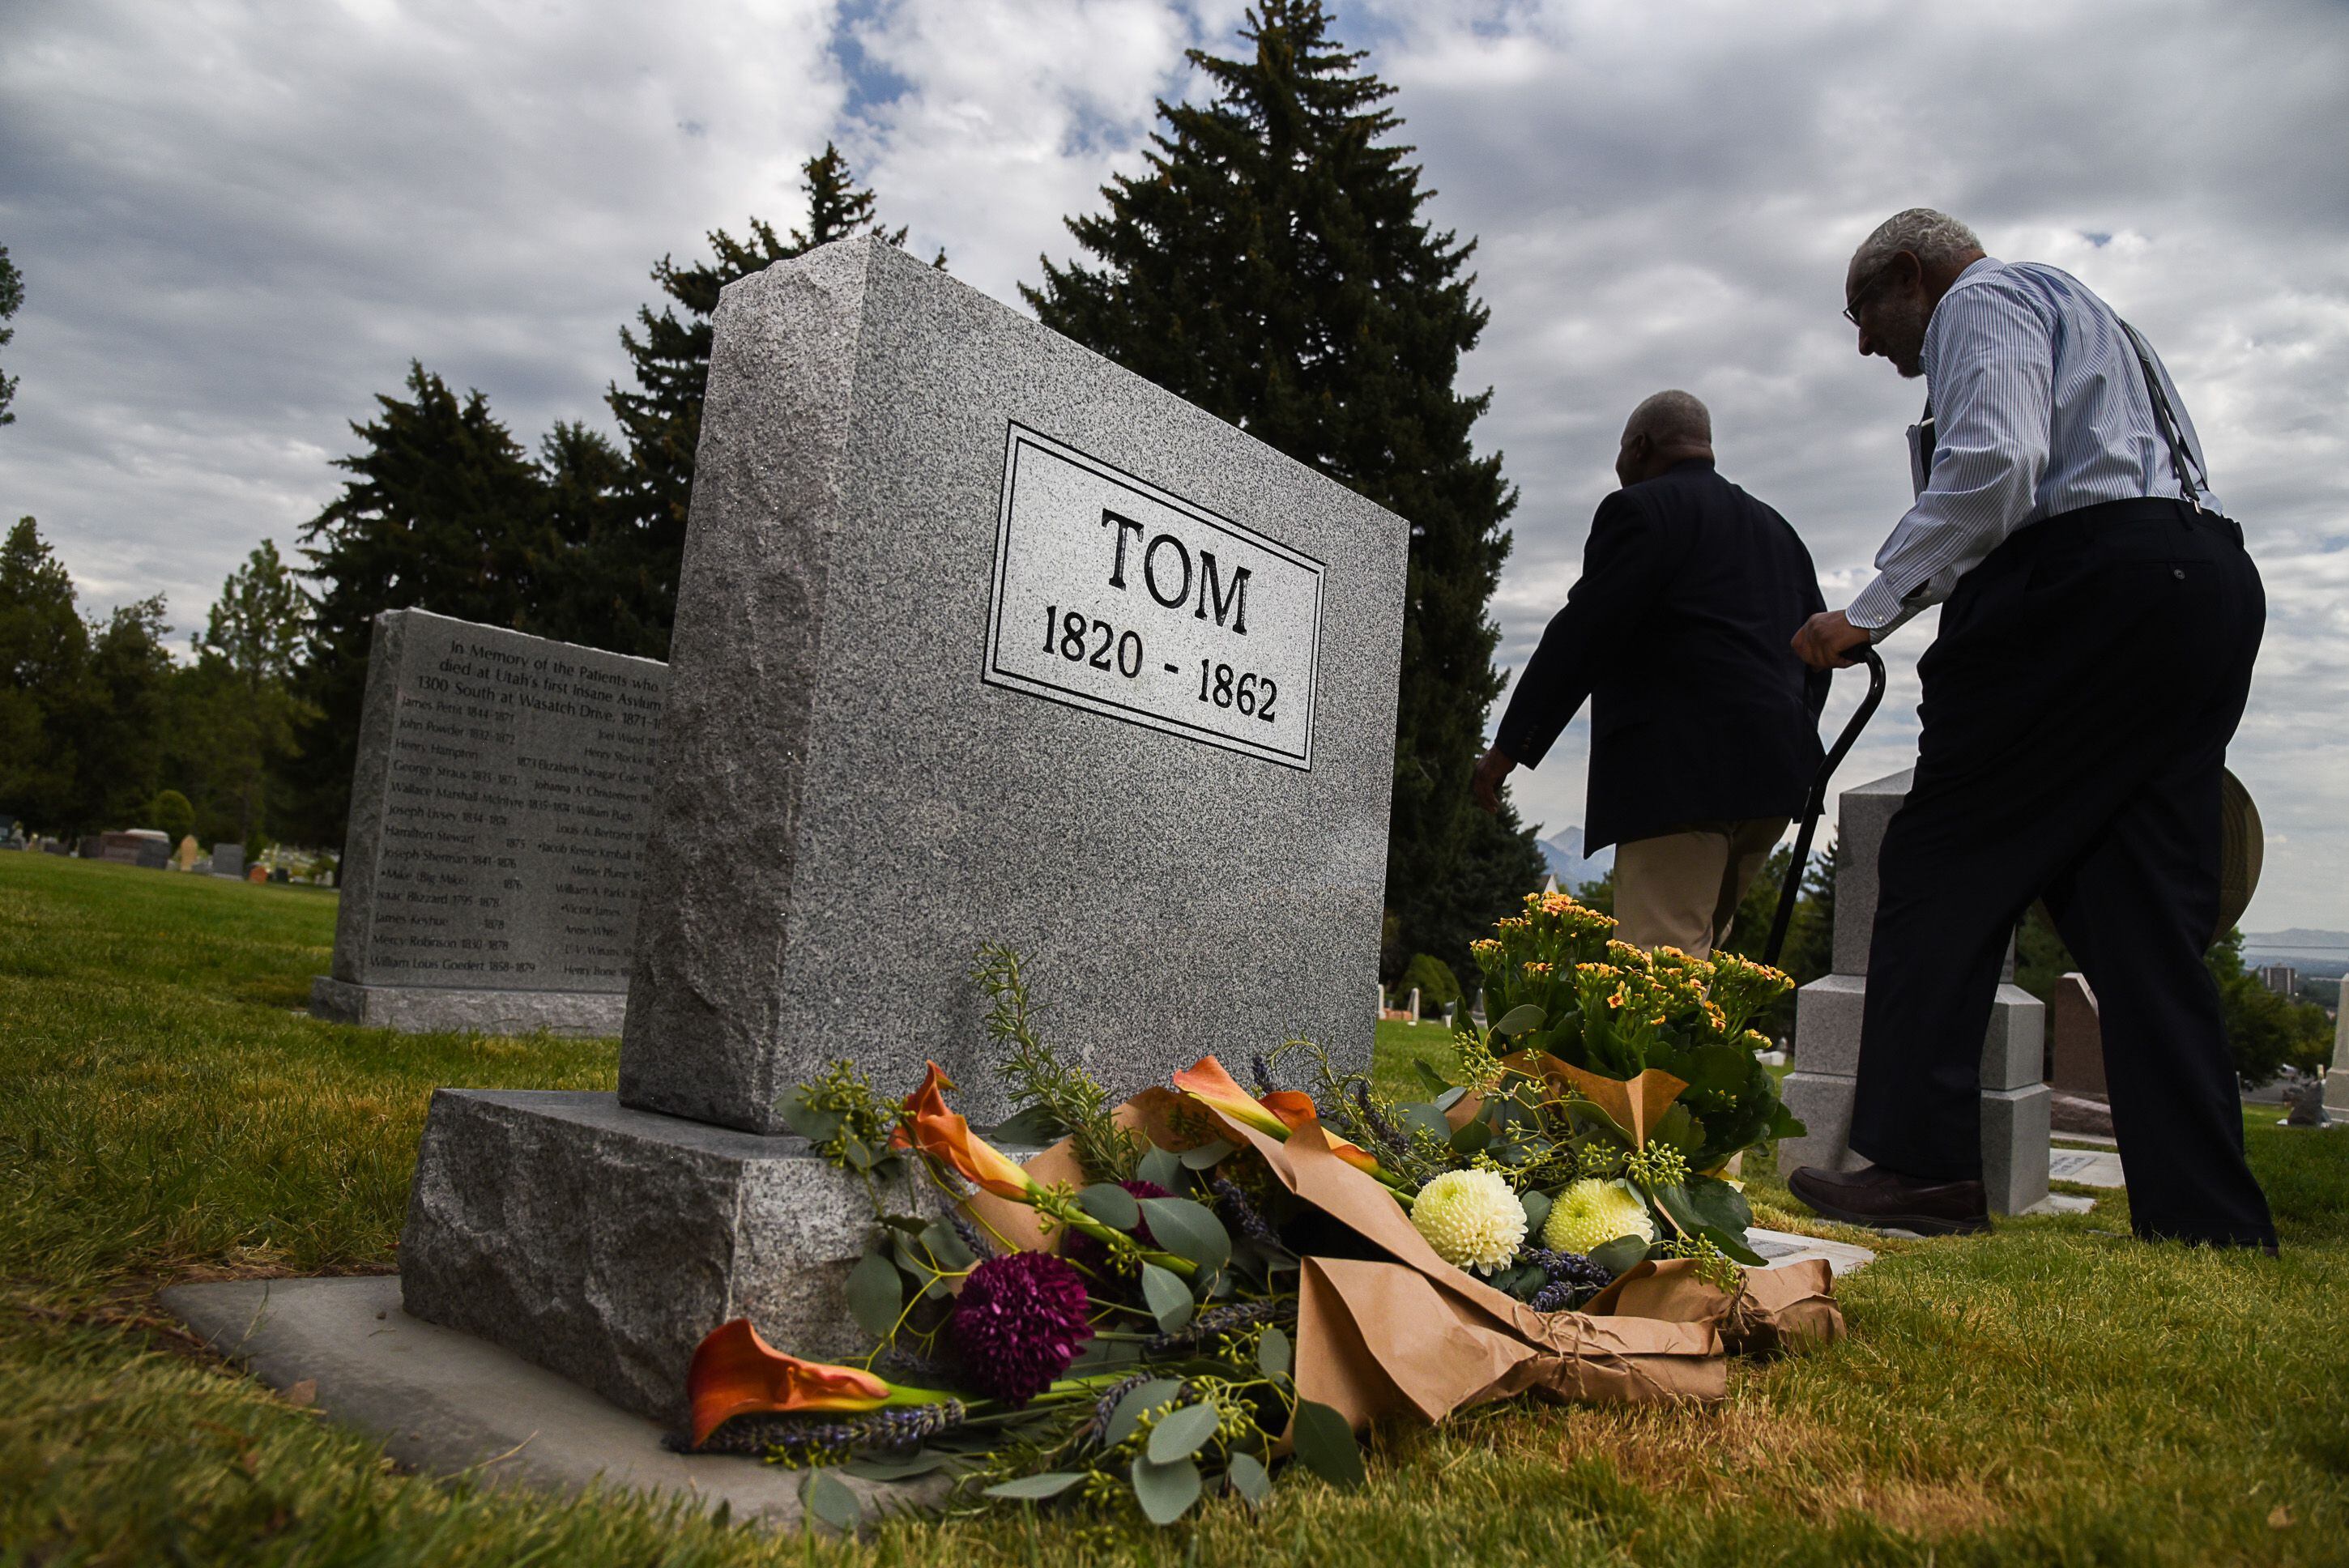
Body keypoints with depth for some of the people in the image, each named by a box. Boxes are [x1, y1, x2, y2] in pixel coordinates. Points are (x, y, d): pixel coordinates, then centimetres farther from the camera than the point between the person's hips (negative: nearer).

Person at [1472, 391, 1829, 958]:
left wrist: (1509, 746, -6)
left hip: (1679, 774, -9)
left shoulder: (1641, 509, -2)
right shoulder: (1777, 529, 24)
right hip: (1772, 779, 9)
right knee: (1698, 950, 14)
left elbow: (1580, 636, -10)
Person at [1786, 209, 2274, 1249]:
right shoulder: (2077, 313, 35)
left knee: (1940, 867, -5)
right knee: (2143, 913, 5)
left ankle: (1920, 1163, -6)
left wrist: (1867, 615, -12)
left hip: (2087, 583, -9)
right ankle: (2209, 1223, 3)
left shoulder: (1984, 300, 5)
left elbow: (1990, 469, -15)